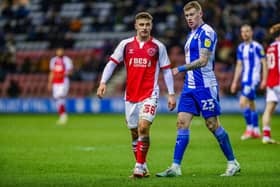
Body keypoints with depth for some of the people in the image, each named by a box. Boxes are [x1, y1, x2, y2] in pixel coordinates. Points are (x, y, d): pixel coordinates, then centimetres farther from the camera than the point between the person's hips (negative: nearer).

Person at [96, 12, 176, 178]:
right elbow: (112, 63, 4)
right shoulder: (126, 44, 5)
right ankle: (143, 166, 23)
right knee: (134, 132, 9)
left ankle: (139, 167, -12)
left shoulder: (158, 46, 1)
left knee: (143, 128, -19)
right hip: (131, 95, 3)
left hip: (150, 95, -3)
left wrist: (171, 94, 1)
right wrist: (103, 82, -10)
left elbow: (167, 70, 5)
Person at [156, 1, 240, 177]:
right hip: (190, 86, 9)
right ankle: (175, 167, -2)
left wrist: (181, 68, -17)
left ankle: (233, 163, 9)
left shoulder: (206, 32, -12)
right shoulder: (192, 34, 17)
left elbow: (203, 61, -19)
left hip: (205, 86, -9)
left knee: (213, 125, -3)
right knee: (182, 123, 0)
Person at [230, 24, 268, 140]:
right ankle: (256, 131, 18)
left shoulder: (257, 47, -9)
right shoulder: (241, 48, 12)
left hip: (253, 79, -8)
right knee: (251, 105, 11)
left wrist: (264, 80, -13)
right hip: (244, 79, 8)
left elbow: (264, 63, -8)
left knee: (243, 102, -17)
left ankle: (249, 129, -7)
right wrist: (235, 82, 16)